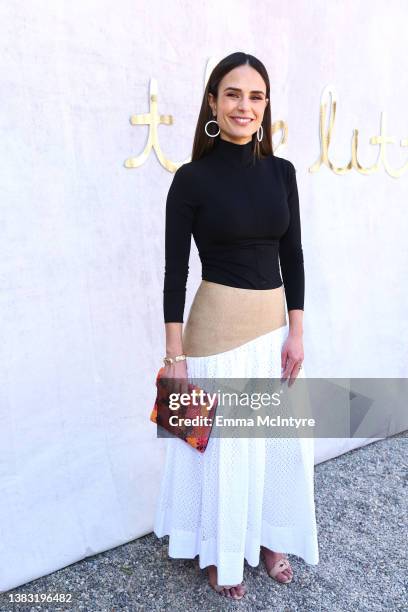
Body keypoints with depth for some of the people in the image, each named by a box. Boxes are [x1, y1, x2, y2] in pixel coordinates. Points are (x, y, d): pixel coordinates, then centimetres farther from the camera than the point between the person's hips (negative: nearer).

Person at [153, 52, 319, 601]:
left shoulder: (281, 172, 5)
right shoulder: (192, 178, -7)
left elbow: (292, 256, 7)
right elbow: (175, 270, -8)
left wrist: (296, 332, 2)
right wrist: (175, 355, -9)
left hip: (275, 324, 5)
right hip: (218, 326, -4)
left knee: (279, 437, 15)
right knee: (223, 443, 10)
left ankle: (270, 537, 41)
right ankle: (222, 554, 36)